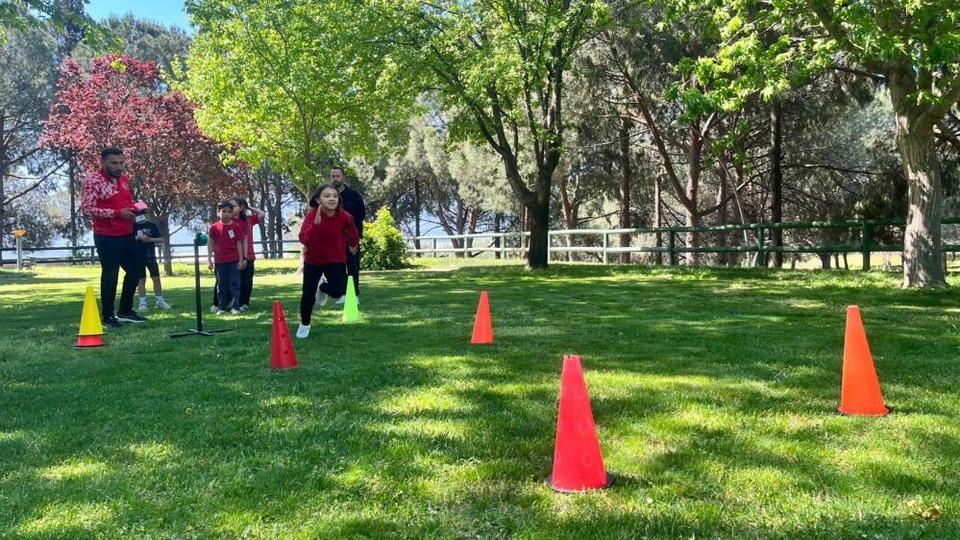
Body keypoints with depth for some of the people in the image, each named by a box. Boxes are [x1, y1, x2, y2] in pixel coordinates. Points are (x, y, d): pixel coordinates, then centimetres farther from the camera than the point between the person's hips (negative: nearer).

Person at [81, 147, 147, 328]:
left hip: (127, 235, 7)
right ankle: (108, 316, 15)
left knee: (135, 270, 13)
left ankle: (125, 311, 26)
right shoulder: (93, 180, -11)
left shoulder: (125, 179, 11)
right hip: (106, 237, -7)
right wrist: (117, 213, -22)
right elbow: (86, 209, -17)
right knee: (110, 275, 2)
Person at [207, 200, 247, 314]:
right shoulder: (214, 227, 0)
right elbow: (211, 244, 5)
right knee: (221, 285, 9)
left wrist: (241, 260, -3)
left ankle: (236, 307, 4)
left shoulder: (236, 226, -4)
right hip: (219, 262, 2)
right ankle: (221, 307, 15)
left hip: (234, 261, -2)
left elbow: (239, 244, -1)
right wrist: (209, 259, 1)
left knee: (234, 284, 0)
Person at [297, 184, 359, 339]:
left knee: (338, 290, -15)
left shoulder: (344, 217, -18)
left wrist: (353, 244, 21)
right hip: (313, 261, -1)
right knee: (308, 294, -3)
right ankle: (304, 324, 23)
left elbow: (352, 233, 6)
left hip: (336, 260, 1)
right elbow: (304, 239, -41)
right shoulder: (311, 215, -25)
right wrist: (316, 223, -54)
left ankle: (323, 288, 24)